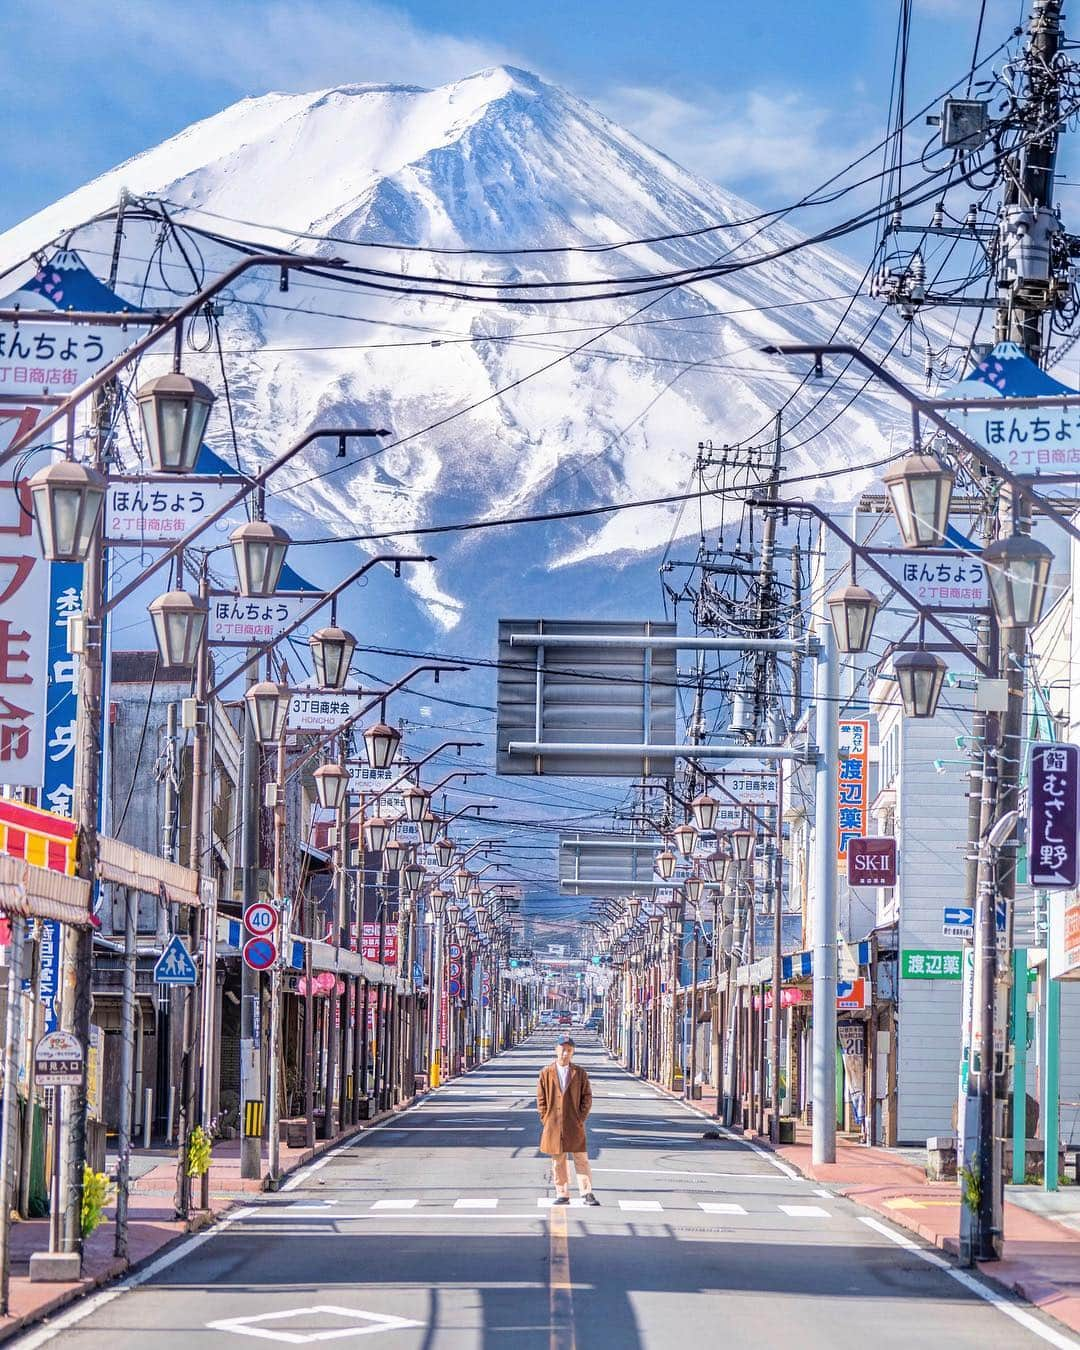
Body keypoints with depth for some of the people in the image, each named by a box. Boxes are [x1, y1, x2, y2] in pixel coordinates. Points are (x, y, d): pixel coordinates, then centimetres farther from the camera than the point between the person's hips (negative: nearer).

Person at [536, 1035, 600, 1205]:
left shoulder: (580, 1073, 4)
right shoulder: (546, 1073, 4)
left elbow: (587, 1097, 5)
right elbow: (541, 1099, 6)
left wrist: (581, 1118, -4)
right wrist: (545, 1119, -1)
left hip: (575, 1125, -1)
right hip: (554, 1125, 1)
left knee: (581, 1159, -2)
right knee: (558, 1161, 5)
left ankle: (587, 1193, -1)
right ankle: (562, 1194, 11)